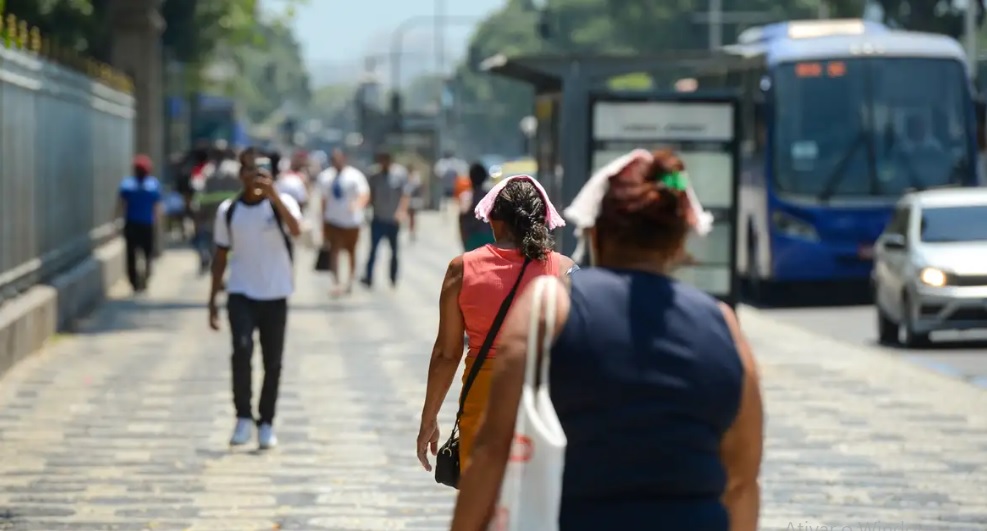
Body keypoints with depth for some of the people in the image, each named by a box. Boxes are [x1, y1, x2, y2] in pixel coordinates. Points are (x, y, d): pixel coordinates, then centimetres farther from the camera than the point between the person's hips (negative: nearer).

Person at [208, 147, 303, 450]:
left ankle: (266, 424, 19)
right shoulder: (228, 210, 4)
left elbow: (296, 230, -26)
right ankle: (243, 418, -10)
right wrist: (213, 300, 8)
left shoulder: (280, 203, -4)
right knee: (242, 349, -21)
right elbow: (221, 255, 11)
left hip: (275, 295, 0)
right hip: (240, 294, 0)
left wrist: (273, 195, -37)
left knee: (272, 362, 5)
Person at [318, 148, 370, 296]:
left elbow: (365, 194, -20)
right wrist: (323, 222, 13)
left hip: (351, 221, -2)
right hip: (332, 221, 2)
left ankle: (350, 281, 29)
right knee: (334, 251, -10)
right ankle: (337, 283, -12)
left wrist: (358, 205, -42)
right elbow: (325, 199, 12)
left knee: (351, 251, 12)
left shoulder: (354, 175, -10)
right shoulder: (325, 176, 5)